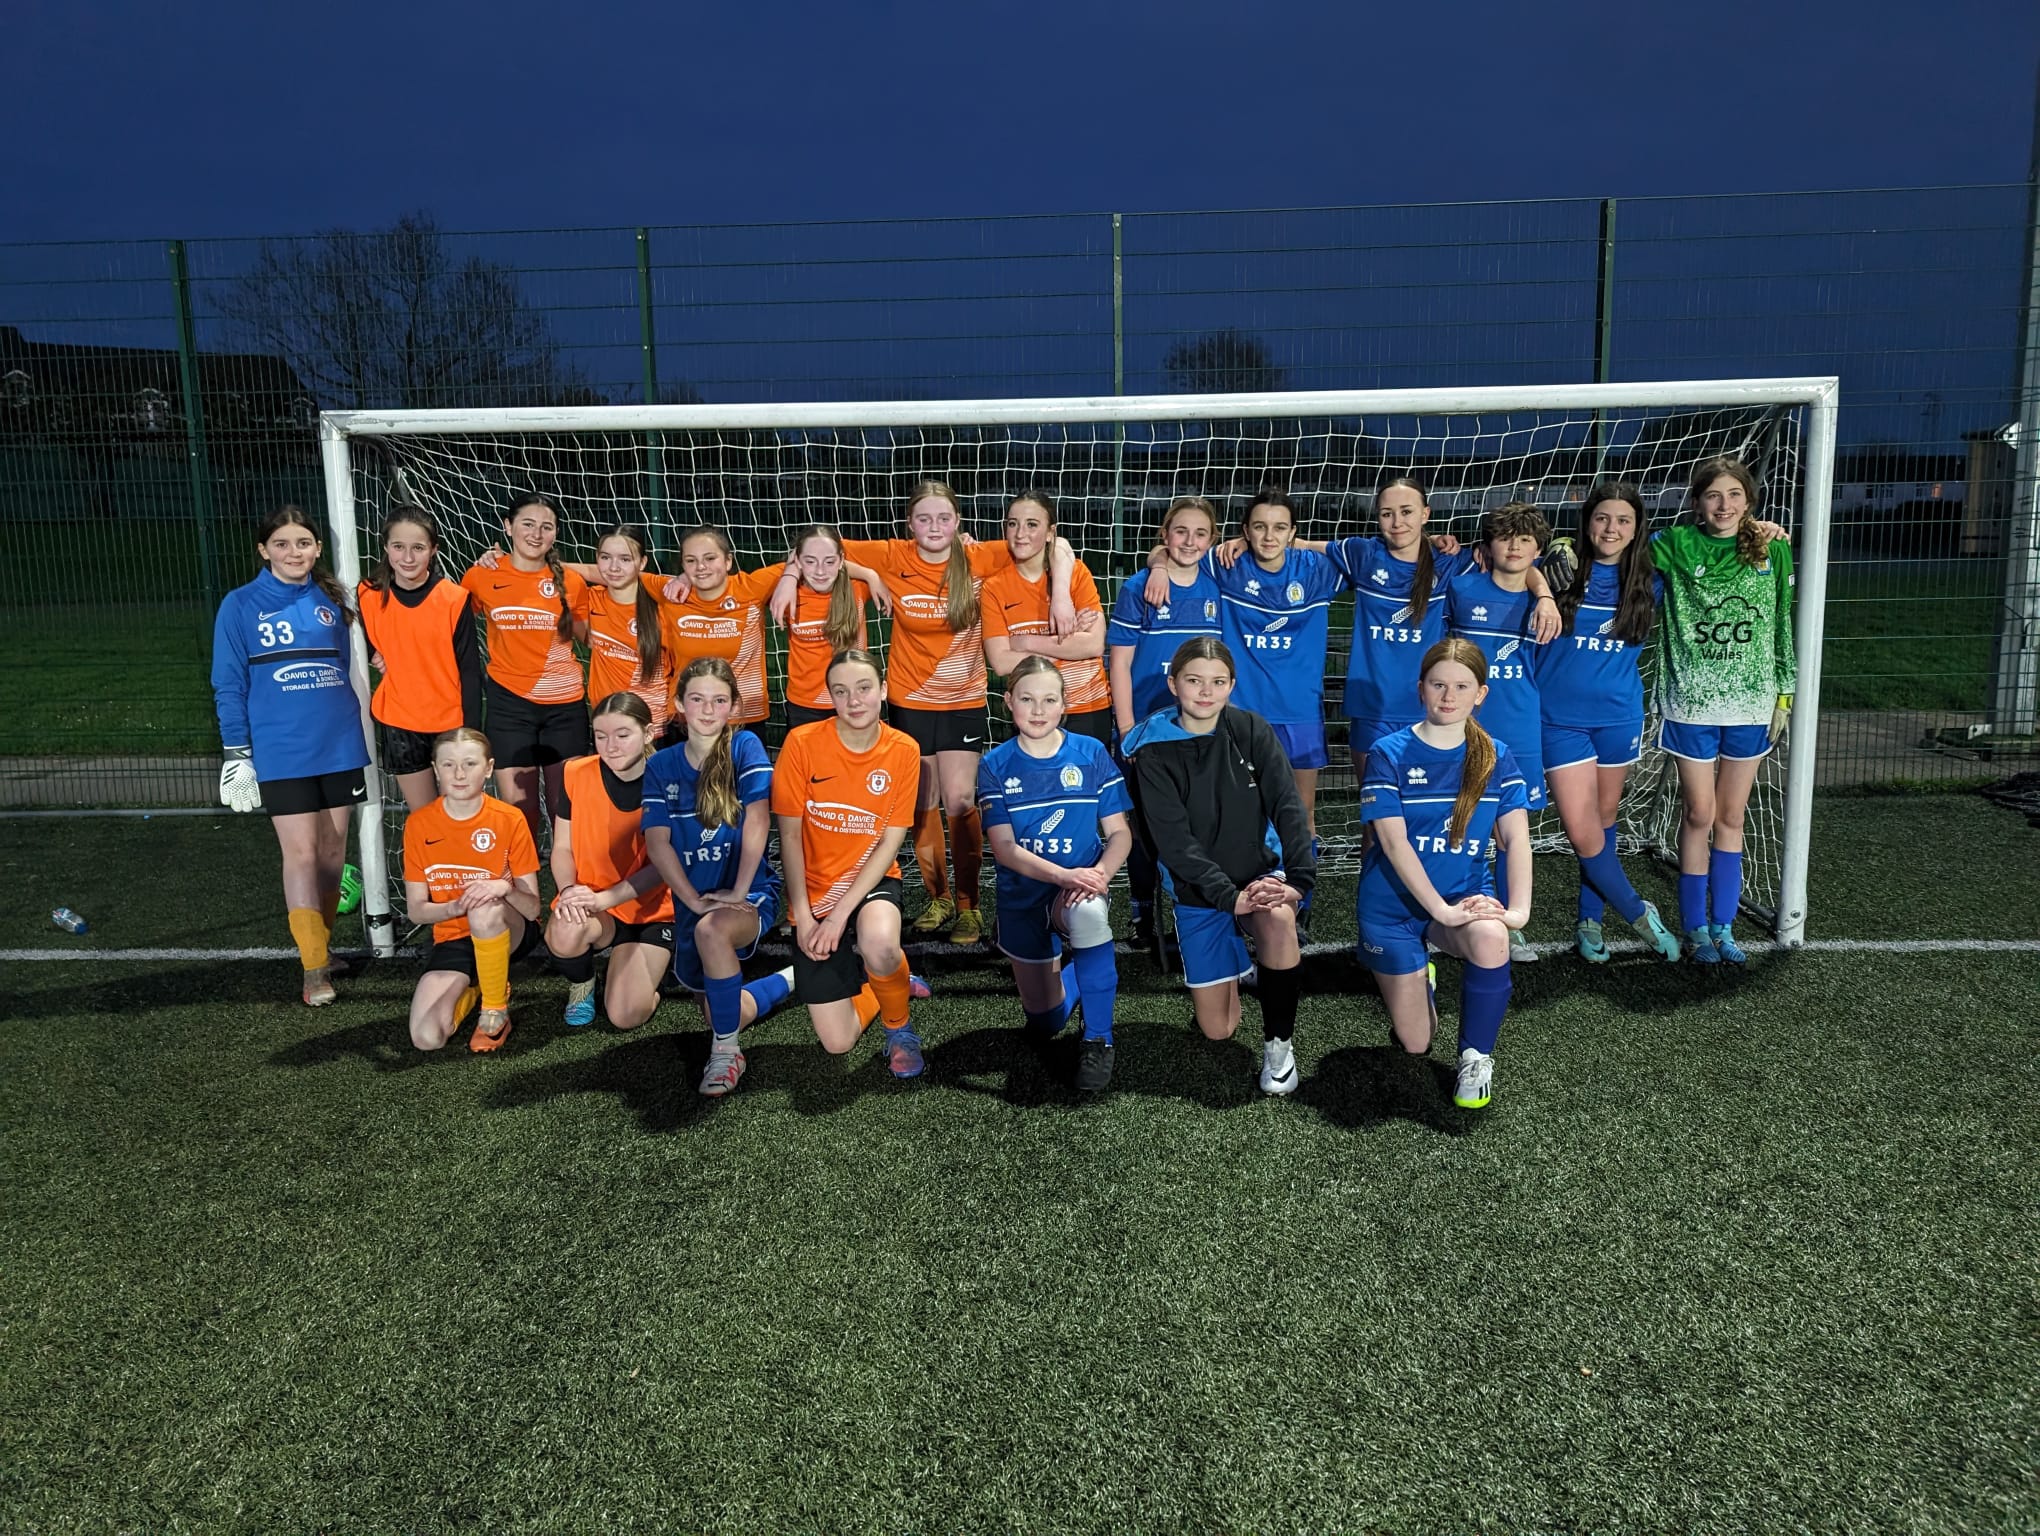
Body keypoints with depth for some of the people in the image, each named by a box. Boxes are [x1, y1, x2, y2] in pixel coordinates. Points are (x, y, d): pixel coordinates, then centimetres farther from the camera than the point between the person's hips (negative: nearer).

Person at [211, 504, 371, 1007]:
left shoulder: (331, 601, 7)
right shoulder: (241, 606, -1)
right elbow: (229, 685, 1)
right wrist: (236, 752, -3)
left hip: (339, 745, 3)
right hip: (280, 753, -3)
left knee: (333, 849, 9)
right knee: (300, 853, -6)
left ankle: (323, 942, 25)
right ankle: (313, 968, -1)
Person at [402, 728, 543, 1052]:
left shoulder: (510, 819, -11)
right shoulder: (419, 824, -5)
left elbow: (532, 907, -10)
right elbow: (415, 910, -4)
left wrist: (505, 888, -33)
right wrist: (456, 906, -25)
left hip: (509, 933, -2)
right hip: (452, 938, 2)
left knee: (485, 909, -39)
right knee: (426, 1037, -21)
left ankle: (495, 1010, -15)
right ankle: (473, 988, 14)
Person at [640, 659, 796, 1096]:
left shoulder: (745, 746, -9)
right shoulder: (661, 765, 0)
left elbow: (757, 821, -17)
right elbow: (657, 842, -7)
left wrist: (738, 891, -19)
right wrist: (694, 900, -16)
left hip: (750, 892, -4)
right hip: (692, 901, 5)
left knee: (712, 930, -39)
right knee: (725, 1015, 4)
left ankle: (726, 1053, -20)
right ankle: (791, 979, 37)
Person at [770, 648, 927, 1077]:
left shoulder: (904, 751, -9)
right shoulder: (802, 742, -12)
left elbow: (890, 842, -8)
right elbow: (790, 835, -5)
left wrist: (840, 914, -16)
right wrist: (803, 915, -11)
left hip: (872, 881, 0)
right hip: (815, 890, 1)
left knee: (880, 948, -38)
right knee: (837, 1043, -5)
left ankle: (898, 1026, -3)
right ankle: (885, 981, 28)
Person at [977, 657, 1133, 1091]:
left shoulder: (1091, 754, -6)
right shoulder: (995, 766, -6)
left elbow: (1119, 832, -5)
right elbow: (1004, 847, -14)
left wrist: (1101, 872, -27)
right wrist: (1064, 876, -30)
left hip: (1081, 889, -1)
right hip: (1023, 897, 2)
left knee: (1089, 913, -40)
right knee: (1044, 1025, 8)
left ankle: (1098, 1040, -21)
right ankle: (1075, 978, 45)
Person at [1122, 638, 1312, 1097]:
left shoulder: (1251, 731, -6)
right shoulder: (1153, 752, -11)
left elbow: (1287, 806, -12)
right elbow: (1173, 841, -17)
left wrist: (1300, 878, -27)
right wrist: (1231, 896, -27)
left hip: (1259, 871, 1)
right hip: (1198, 891, 0)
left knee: (1278, 917, -37)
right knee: (1218, 1031, 1)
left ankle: (1279, 1042, -15)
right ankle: (1230, 955, 34)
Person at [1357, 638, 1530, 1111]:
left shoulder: (1496, 758, -1)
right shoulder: (1389, 755, -11)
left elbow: (1515, 837, -10)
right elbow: (1394, 843, -19)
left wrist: (1519, 907, -26)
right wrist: (1443, 910, -27)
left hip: (1465, 893, 2)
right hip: (1395, 906, -2)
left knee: (1491, 938, -36)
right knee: (1414, 1045, 2)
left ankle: (1476, 1056, -11)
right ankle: (1414, 971, 37)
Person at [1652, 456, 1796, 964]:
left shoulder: (1773, 549, 3)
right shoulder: (1675, 545, -2)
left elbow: (1785, 624, 8)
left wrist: (1785, 692, 7)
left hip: (1751, 704, 2)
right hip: (1692, 703, -2)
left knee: (1731, 817, 10)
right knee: (1699, 814, 3)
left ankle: (1723, 926, 21)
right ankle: (1695, 929, 16)